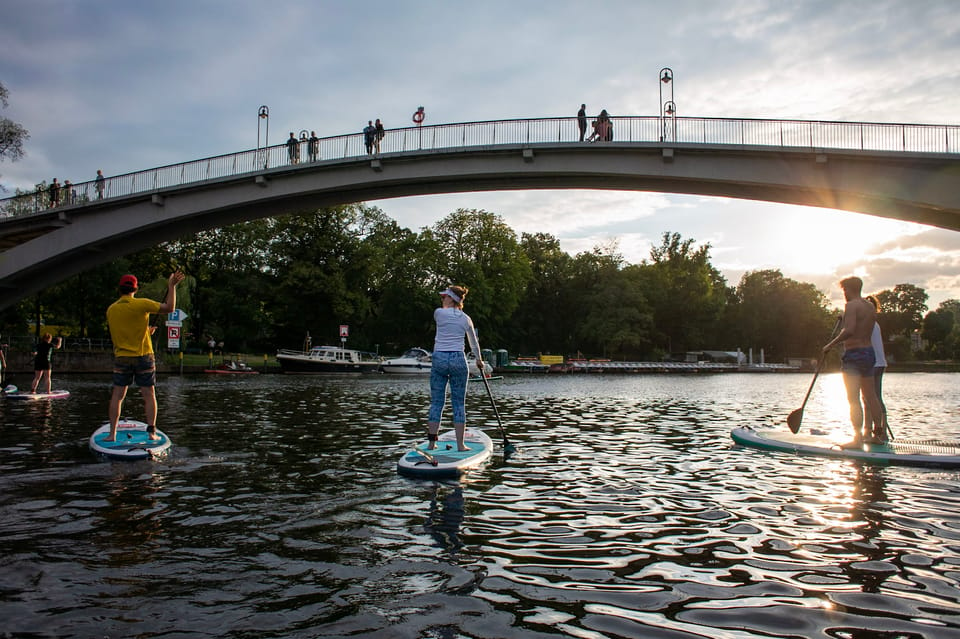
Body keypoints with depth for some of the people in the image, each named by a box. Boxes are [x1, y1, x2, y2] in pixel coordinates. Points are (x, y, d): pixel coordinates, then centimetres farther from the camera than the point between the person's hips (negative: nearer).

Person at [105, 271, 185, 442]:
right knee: (149, 395, 5)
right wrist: (172, 286, -2)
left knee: (117, 396, 8)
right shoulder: (141, 304, -10)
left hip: (121, 358, 3)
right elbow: (169, 307, -9)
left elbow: (125, 332, 14)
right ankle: (151, 432, 4)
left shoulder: (111, 310, 4)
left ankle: (112, 433, 7)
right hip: (143, 357, -2)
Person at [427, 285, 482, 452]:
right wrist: (478, 359, 34)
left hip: (439, 358, -1)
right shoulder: (465, 318, 7)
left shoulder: (438, 313, -2)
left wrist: (447, 305, 22)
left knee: (436, 402, 6)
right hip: (458, 359, 1)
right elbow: (474, 343, 20)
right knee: (459, 403, 4)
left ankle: (431, 442, 8)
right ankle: (460, 444, 4)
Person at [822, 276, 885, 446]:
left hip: (853, 354, -9)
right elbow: (866, 331, 14)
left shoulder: (852, 305, -13)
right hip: (870, 352, 9)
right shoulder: (871, 307, 14)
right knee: (870, 396, 16)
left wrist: (830, 345, -17)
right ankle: (877, 434, 23)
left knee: (853, 399, -8)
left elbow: (849, 331, -25)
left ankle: (858, 438, -9)